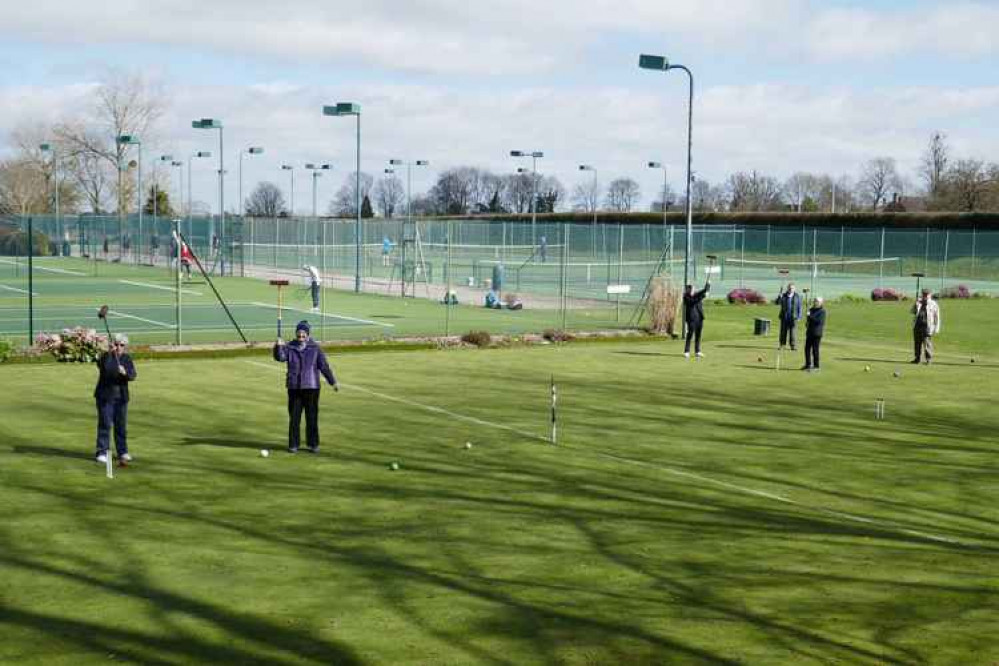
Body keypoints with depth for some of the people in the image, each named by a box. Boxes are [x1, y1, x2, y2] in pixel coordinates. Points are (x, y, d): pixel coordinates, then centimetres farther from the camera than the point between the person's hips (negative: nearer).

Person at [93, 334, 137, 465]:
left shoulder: (127, 359, 6)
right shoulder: (106, 356, -4)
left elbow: (132, 376, -5)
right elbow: (102, 366, -26)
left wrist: (125, 372, -26)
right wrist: (109, 353, -39)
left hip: (121, 397, 3)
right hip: (105, 396, -3)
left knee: (121, 425, 8)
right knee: (105, 424, -6)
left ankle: (122, 452, 18)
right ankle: (102, 453, -3)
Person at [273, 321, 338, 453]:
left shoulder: (315, 348, -1)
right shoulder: (290, 347, 1)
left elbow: (324, 366, 2)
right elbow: (280, 357, -16)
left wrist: (333, 382, 2)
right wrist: (278, 347, -35)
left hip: (311, 388, -1)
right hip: (294, 388, 1)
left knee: (312, 417, 4)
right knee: (294, 417, 4)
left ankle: (313, 444, 14)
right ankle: (293, 445, 12)